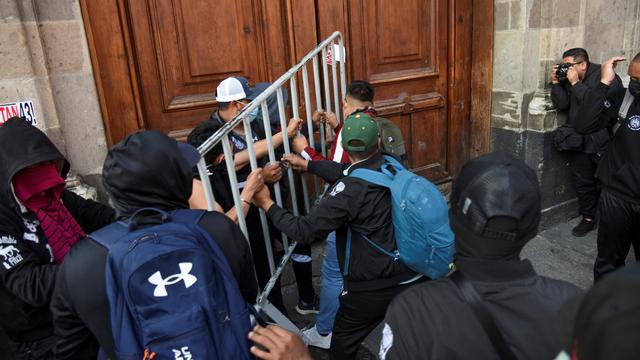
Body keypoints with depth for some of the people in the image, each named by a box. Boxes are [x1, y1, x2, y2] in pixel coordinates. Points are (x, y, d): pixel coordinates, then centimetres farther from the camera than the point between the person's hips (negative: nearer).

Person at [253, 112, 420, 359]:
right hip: (410, 276, 6)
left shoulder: (350, 190, -27)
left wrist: (267, 204, -11)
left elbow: (305, 230, -24)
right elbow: (347, 173, 9)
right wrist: (308, 164, 20)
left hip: (372, 287, -6)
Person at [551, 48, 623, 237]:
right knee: (582, 184, 13)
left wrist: (576, 83, -24)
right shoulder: (567, 78, 5)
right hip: (579, 143, 6)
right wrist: (556, 83, -12)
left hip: (602, 144, -6)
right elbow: (561, 105, -2)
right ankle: (588, 218, 27)